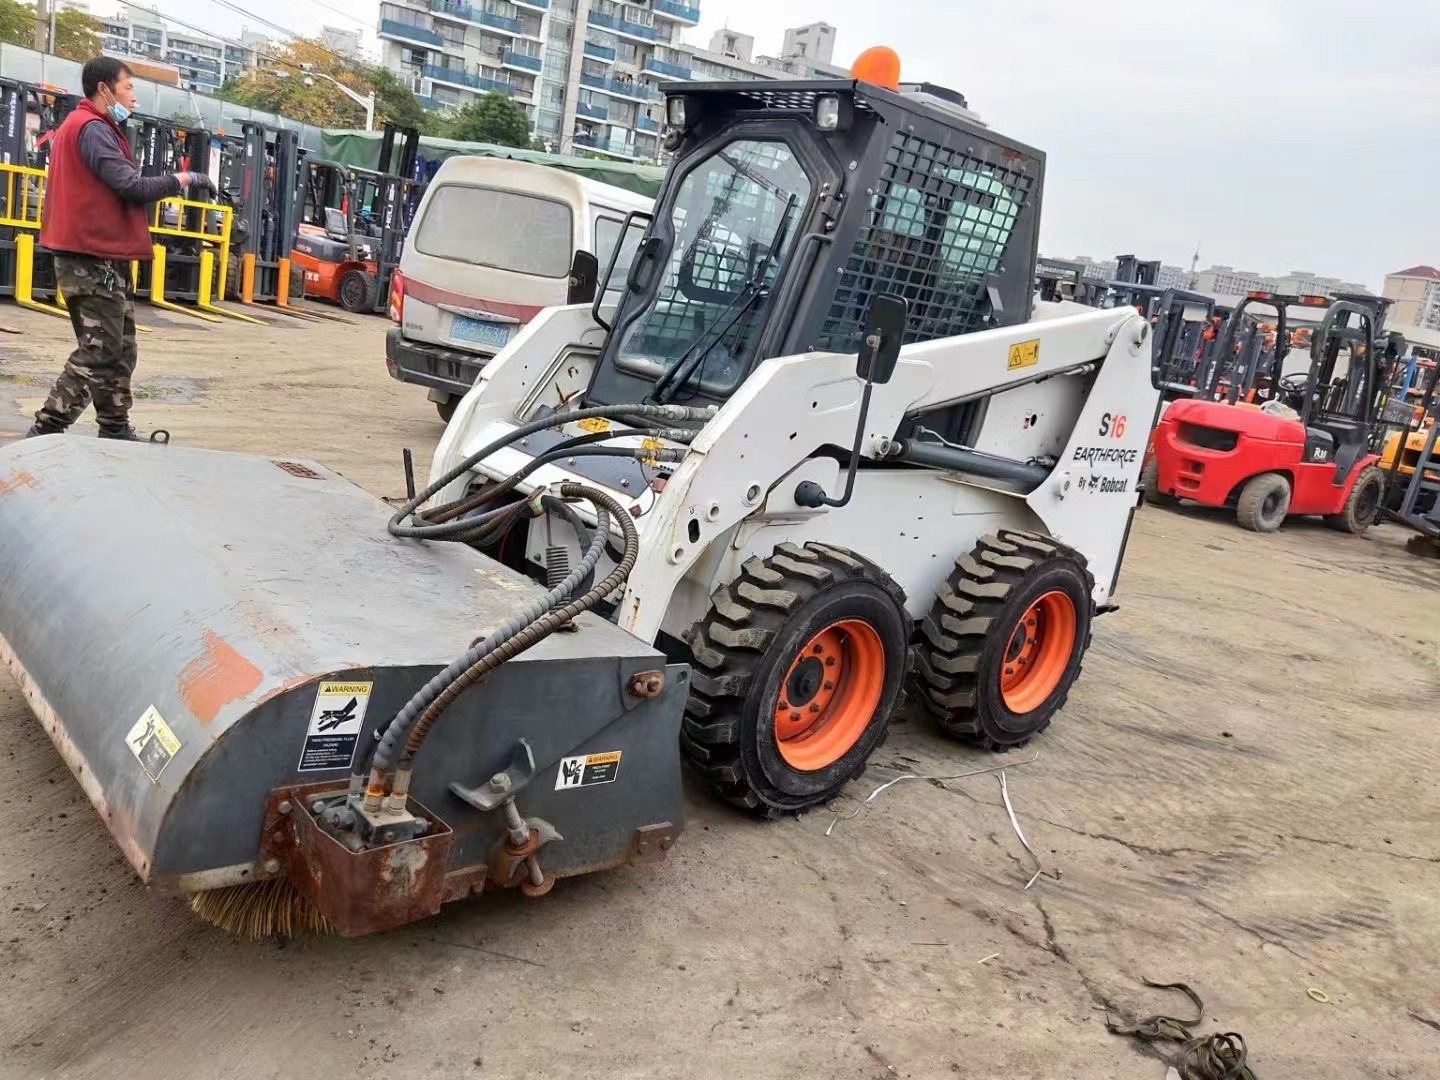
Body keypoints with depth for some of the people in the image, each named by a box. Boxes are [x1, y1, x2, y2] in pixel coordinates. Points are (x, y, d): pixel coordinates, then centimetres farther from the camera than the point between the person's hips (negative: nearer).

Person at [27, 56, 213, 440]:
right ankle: (45, 433, -8)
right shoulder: (92, 128, -12)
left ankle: (115, 430, 19)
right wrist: (182, 179, -7)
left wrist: (168, 186, 4)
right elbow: (132, 186, -19)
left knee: (119, 351, 13)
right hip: (95, 260, -11)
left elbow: (114, 188, 13)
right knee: (97, 355, -10)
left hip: (97, 258, 11)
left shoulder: (82, 126, 21)